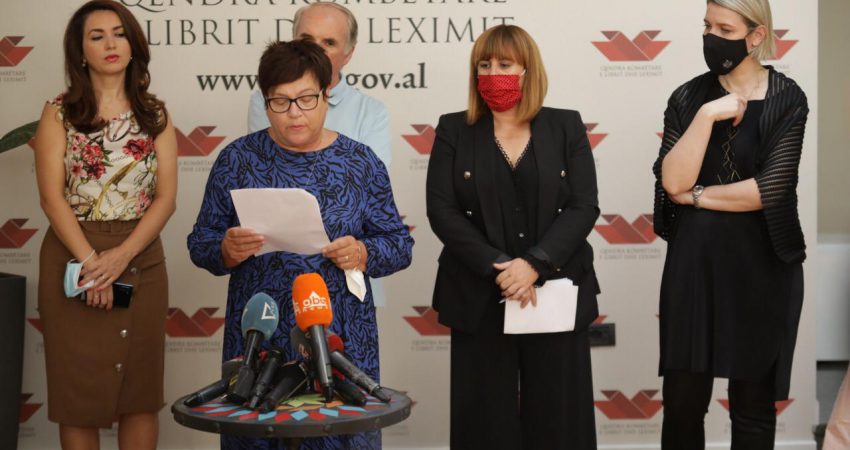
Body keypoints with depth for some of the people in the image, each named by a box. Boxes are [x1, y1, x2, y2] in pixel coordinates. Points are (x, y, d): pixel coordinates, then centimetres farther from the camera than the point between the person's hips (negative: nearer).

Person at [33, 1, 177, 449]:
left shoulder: (155, 116, 8)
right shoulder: (59, 114, 3)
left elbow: (165, 197, 0)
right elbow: (52, 196, -7)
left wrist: (122, 256, -14)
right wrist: (90, 261, -18)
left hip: (140, 259, 2)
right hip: (73, 257, -2)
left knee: (140, 389, 5)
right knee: (78, 385, 2)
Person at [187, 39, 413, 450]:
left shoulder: (360, 162, 2)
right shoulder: (237, 159, 2)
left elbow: (399, 243, 5)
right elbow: (200, 242, 4)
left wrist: (363, 254, -15)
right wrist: (226, 250, -17)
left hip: (341, 338, 0)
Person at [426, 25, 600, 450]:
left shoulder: (566, 127, 6)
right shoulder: (454, 131, 5)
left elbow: (584, 206, -3)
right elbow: (442, 211, -4)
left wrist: (534, 264, -17)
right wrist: (498, 268, -15)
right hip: (480, 298, 0)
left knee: (557, 415, 5)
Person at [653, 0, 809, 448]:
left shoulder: (786, 99, -4)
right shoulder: (688, 97, 3)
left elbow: (770, 188, -14)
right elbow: (672, 181, -9)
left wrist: (696, 196, -7)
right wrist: (707, 116, -17)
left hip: (762, 264, -2)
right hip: (694, 260, 2)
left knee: (753, 402, 8)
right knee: (682, 398, 5)